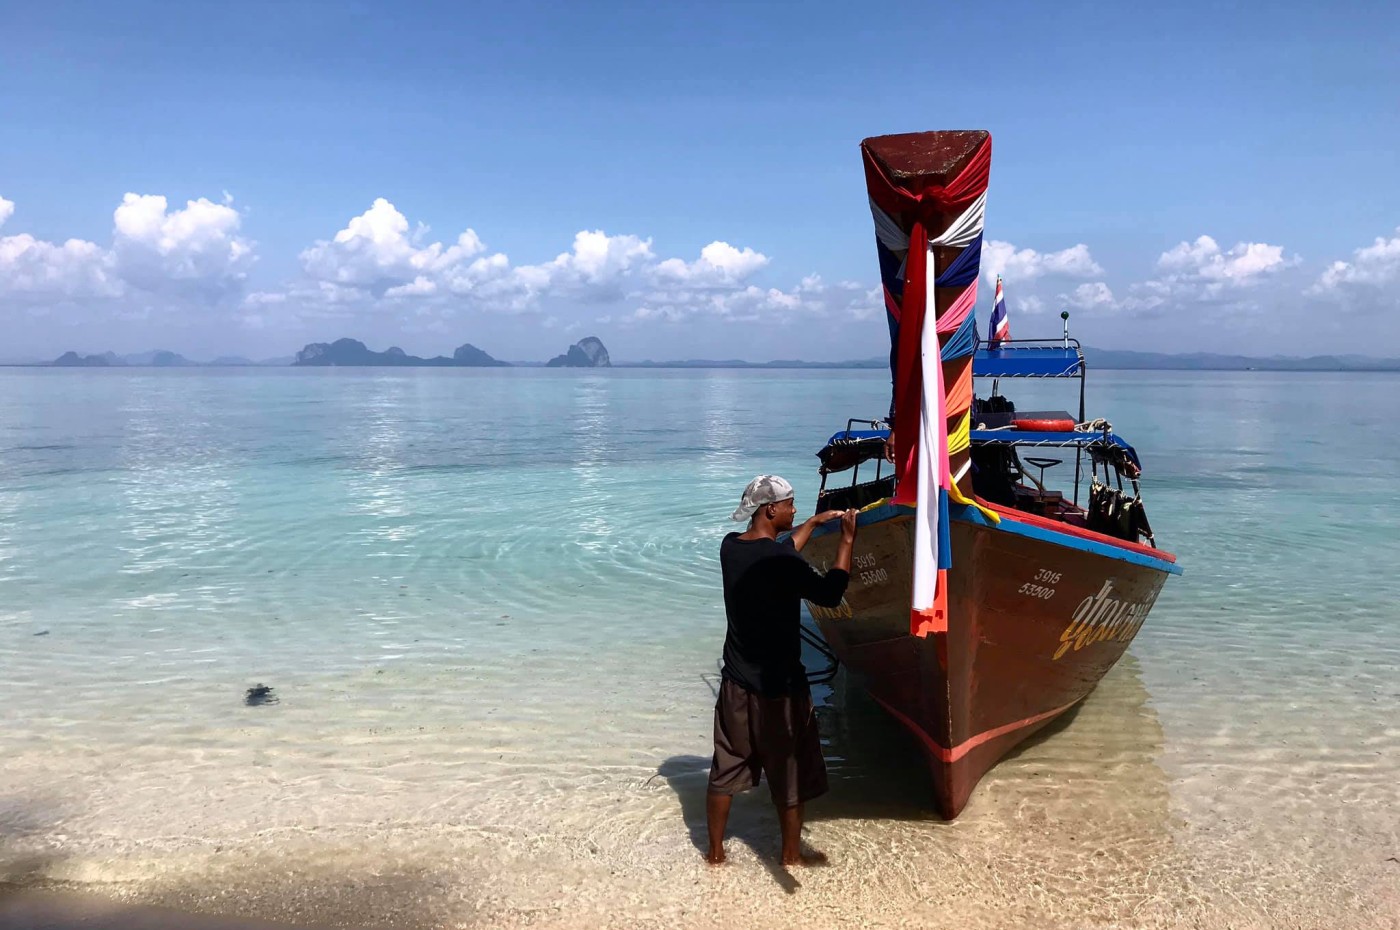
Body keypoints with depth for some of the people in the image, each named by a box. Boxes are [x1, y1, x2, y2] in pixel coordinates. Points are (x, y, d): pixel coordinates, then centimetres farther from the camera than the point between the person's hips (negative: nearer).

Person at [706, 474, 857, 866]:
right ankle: (792, 853, 29)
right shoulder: (782, 564, -24)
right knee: (791, 775, 14)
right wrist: (847, 541, -9)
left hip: (737, 684, 6)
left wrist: (815, 522, 20)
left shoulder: (730, 547, -1)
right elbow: (830, 594, -15)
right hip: (778, 687, -6)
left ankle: (715, 850, 30)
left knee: (725, 770, 17)